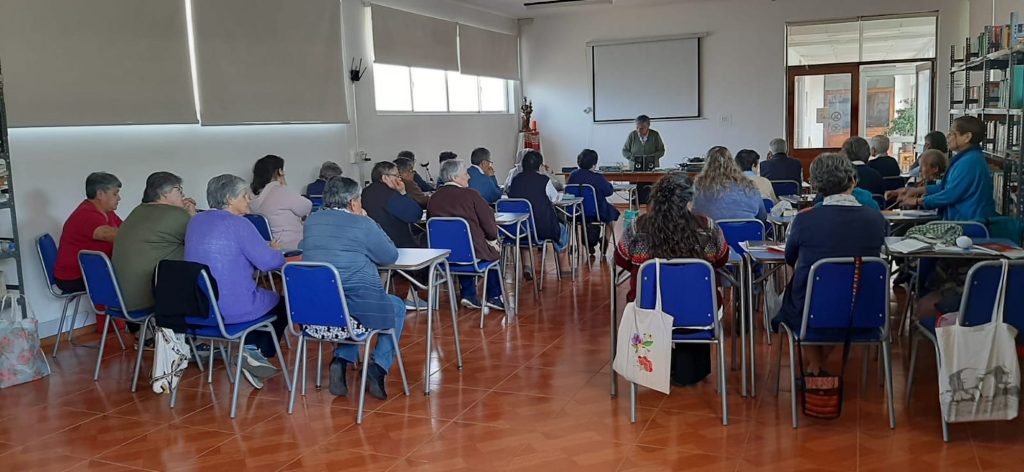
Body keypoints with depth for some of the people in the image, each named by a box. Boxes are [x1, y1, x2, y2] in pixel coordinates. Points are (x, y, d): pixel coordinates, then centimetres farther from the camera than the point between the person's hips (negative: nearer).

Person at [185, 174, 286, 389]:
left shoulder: (195, 222, 10)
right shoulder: (238, 224, -14)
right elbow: (270, 262, -16)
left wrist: (267, 250, 20)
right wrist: (276, 251, 7)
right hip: (233, 309, -7)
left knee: (264, 296, 29)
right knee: (280, 302, 19)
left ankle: (250, 349, 20)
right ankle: (257, 352, 12)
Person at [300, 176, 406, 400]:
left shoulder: (311, 222, 10)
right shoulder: (362, 224, -5)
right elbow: (390, 256, 6)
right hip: (359, 309, -5)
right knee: (397, 307, 26)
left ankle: (341, 359, 13)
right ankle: (379, 367, 9)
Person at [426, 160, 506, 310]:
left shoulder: (433, 198, -1)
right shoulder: (471, 195, -12)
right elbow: (489, 225, -7)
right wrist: (493, 239, 14)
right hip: (473, 253, -4)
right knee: (494, 251, 23)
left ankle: (468, 294, 25)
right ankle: (494, 297, 26)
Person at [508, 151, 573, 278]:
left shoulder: (515, 180, -2)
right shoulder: (543, 180, -11)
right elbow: (555, 198, 2)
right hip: (543, 229, -3)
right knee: (562, 229, 27)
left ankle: (526, 266, 29)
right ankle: (564, 269, 36)